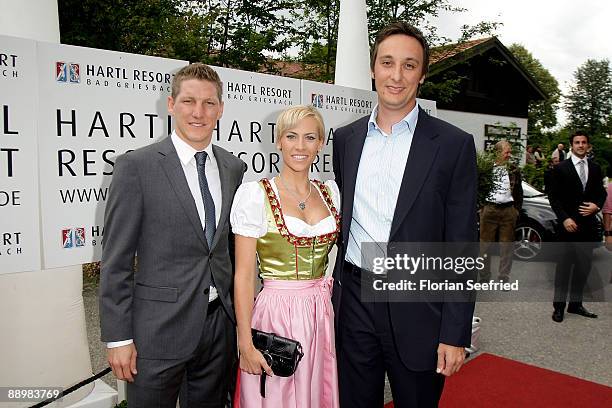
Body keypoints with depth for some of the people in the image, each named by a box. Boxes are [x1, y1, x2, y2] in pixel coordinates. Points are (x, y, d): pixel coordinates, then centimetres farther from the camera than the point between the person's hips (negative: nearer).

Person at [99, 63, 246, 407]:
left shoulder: (234, 168, 4)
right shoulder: (136, 166, -9)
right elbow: (116, 261, -8)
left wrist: (240, 317, 10)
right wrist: (118, 338, -9)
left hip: (221, 326, 4)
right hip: (159, 329, -4)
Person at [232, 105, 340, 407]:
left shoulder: (330, 192, 5)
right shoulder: (255, 194, -10)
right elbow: (243, 275, -10)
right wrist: (245, 343, -12)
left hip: (323, 313, 5)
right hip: (276, 315, -4)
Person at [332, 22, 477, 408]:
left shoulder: (454, 144, -7)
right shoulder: (346, 138, 5)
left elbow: (461, 248, -7)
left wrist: (455, 333, -9)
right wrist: (333, 286, 10)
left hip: (418, 309, -3)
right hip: (354, 302, 3)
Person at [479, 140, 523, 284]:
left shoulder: (514, 170, 9)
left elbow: (519, 191, 14)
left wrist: (517, 209, 8)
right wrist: (480, 207, -1)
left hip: (508, 210, 2)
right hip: (489, 209, -2)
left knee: (507, 246, 6)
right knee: (485, 245, 3)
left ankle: (504, 279, 16)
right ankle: (484, 278, 14)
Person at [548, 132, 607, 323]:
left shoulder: (595, 169, 10)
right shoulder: (561, 168, -2)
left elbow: (601, 193, 15)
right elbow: (553, 197, -4)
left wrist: (596, 205, -6)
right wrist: (564, 218, -12)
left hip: (588, 224, 4)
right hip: (569, 224, -4)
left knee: (584, 265, 9)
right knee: (564, 264, 1)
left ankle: (575, 303, 20)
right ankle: (559, 305, 9)